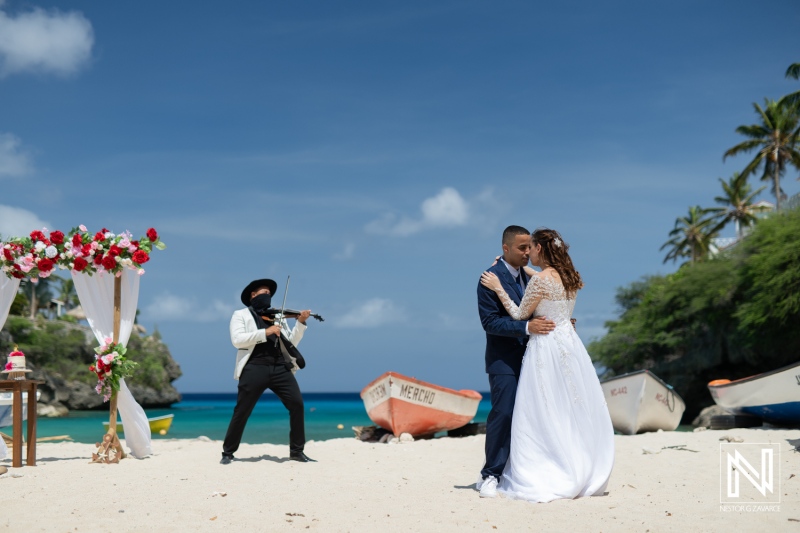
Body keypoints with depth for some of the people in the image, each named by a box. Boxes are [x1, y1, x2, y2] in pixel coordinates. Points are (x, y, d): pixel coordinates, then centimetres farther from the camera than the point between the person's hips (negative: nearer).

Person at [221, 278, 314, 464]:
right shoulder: (241, 315, 11)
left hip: (280, 367, 4)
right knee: (241, 412, -1)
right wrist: (264, 332, -15)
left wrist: (300, 323, 3)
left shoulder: (278, 317, 22)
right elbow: (237, 340, -7)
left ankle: (297, 451, 6)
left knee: (297, 404, -5)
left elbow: (291, 343, 17)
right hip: (255, 367, -4)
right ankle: (228, 452, 14)